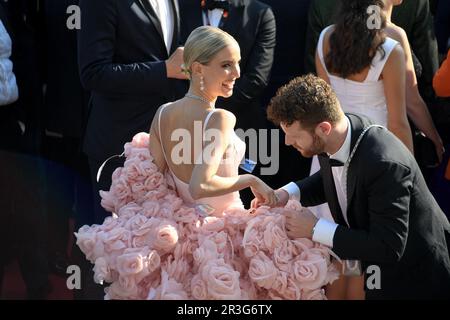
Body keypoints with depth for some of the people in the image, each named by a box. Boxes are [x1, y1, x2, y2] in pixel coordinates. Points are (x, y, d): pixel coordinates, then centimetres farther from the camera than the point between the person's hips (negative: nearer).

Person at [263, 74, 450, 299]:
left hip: (414, 280, -8)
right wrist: (288, 193, -7)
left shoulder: (385, 164, -36)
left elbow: (388, 249, -32)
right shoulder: (334, 141, -11)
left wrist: (315, 229, -29)